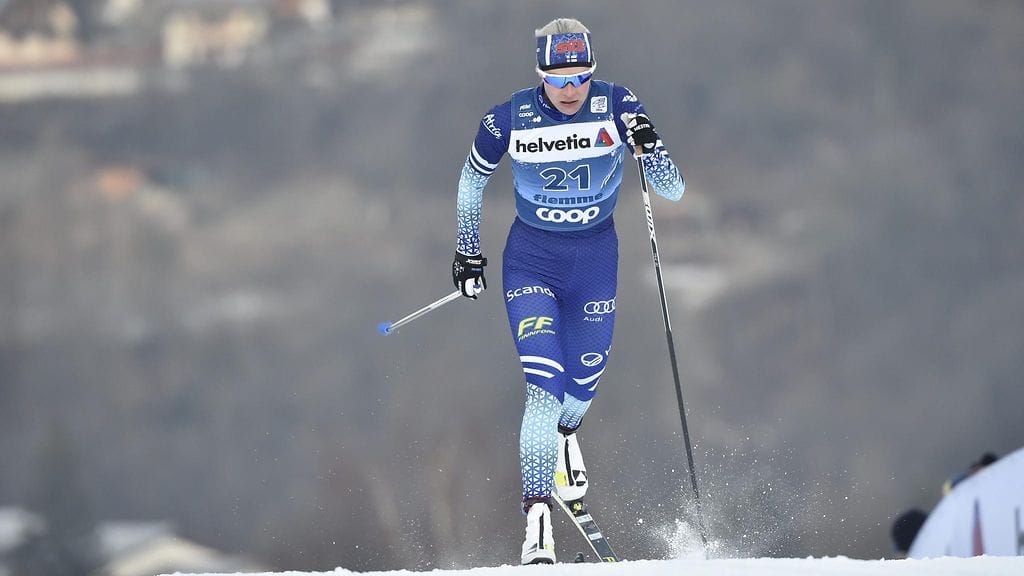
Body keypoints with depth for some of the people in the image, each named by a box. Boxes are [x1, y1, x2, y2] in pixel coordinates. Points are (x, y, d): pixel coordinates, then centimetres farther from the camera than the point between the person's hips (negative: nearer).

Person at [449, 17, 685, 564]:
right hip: (531, 259, -2)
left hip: (596, 258, 2)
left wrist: (648, 148, -33)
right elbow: (472, 177, 7)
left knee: (584, 382, 14)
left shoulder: (616, 106, -14)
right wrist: (467, 250, 10)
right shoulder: (511, 118, -14)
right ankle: (538, 522, -22)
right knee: (544, 385, -18)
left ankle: (566, 434, 54)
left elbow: (673, 191, -14)